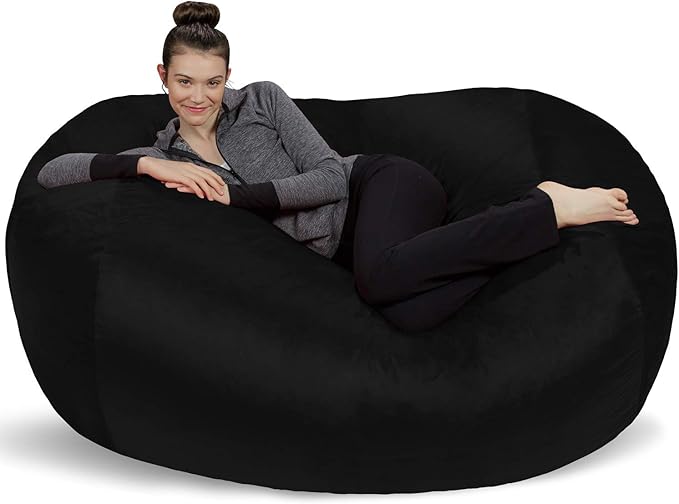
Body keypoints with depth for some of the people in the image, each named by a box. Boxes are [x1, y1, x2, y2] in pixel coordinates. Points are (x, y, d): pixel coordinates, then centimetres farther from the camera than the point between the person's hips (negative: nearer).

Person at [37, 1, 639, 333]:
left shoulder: (262, 100, 0)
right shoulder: (166, 156, 8)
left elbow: (331, 175, -8)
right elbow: (49, 171, 1)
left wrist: (233, 195, -14)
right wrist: (148, 165, -14)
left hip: (376, 185, -3)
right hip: (342, 251, 3)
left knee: (380, 276, -41)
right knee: (405, 314, -34)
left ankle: (550, 210, -25)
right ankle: (520, 226, -14)